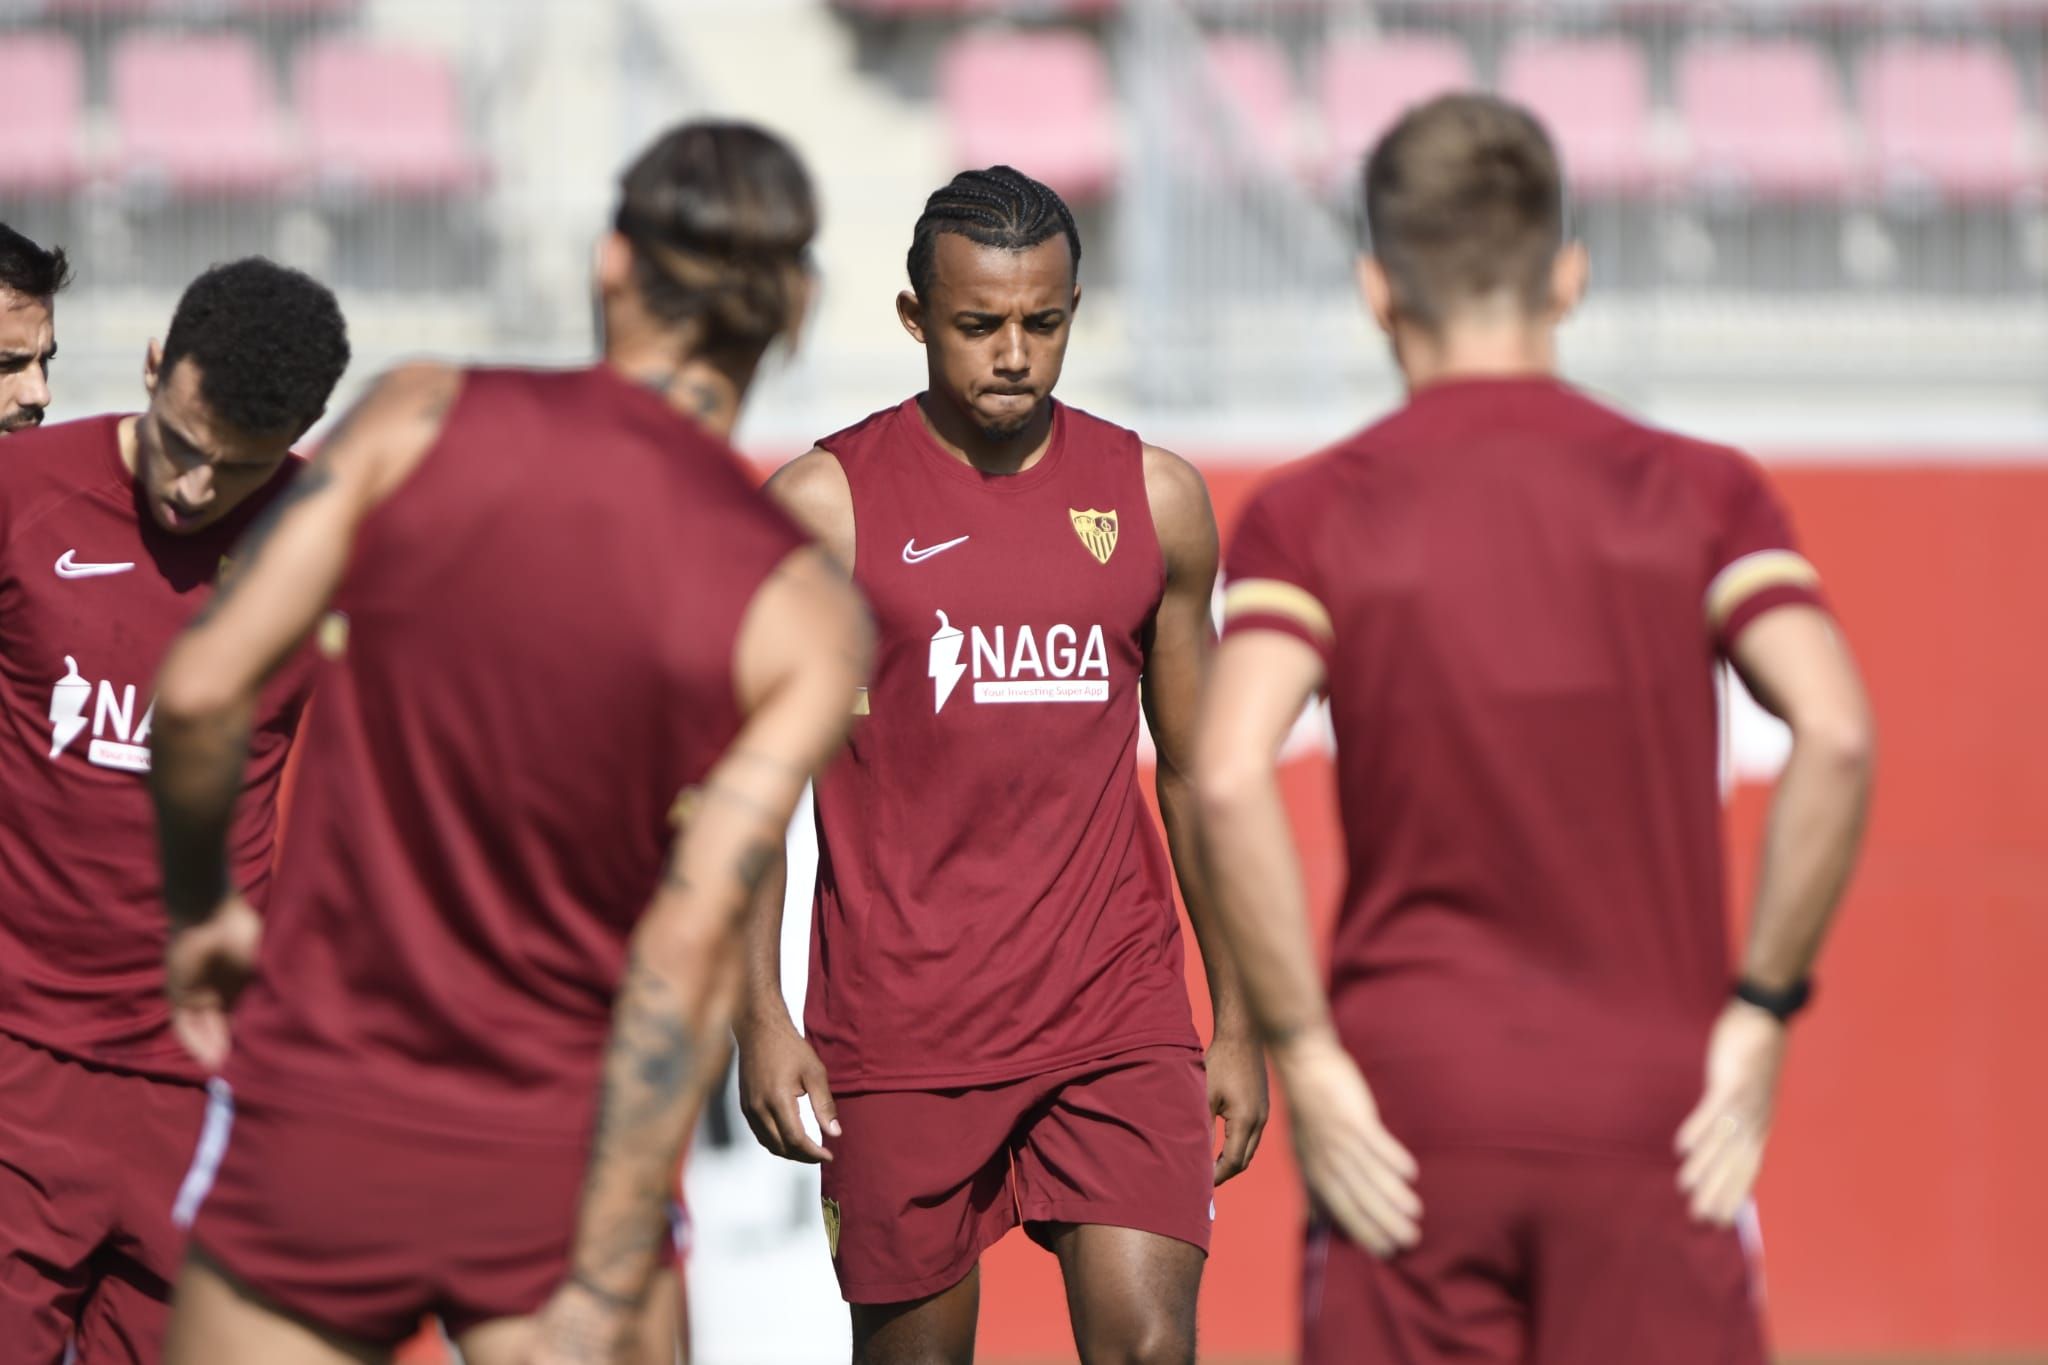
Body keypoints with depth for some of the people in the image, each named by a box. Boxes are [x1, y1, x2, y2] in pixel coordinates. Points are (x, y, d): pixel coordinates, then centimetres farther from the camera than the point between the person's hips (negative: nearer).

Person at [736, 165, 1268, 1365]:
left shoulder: (1156, 499, 7)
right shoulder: (825, 504, -2)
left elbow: (1195, 771, 14)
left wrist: (1237, 1025, 12)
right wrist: (760, 1016, -8)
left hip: (1118, 1010, 2)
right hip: (903, 1028, -2)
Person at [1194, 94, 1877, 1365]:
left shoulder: (1311, 514, 2)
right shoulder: (1702, 493, 4)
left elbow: (1230, 776, -14)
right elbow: (1837, 735, -11)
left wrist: (1304, 1053, -9)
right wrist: (1761, 1010, -4)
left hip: (1406, 1115, 0)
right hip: (1648, 1116, 0)